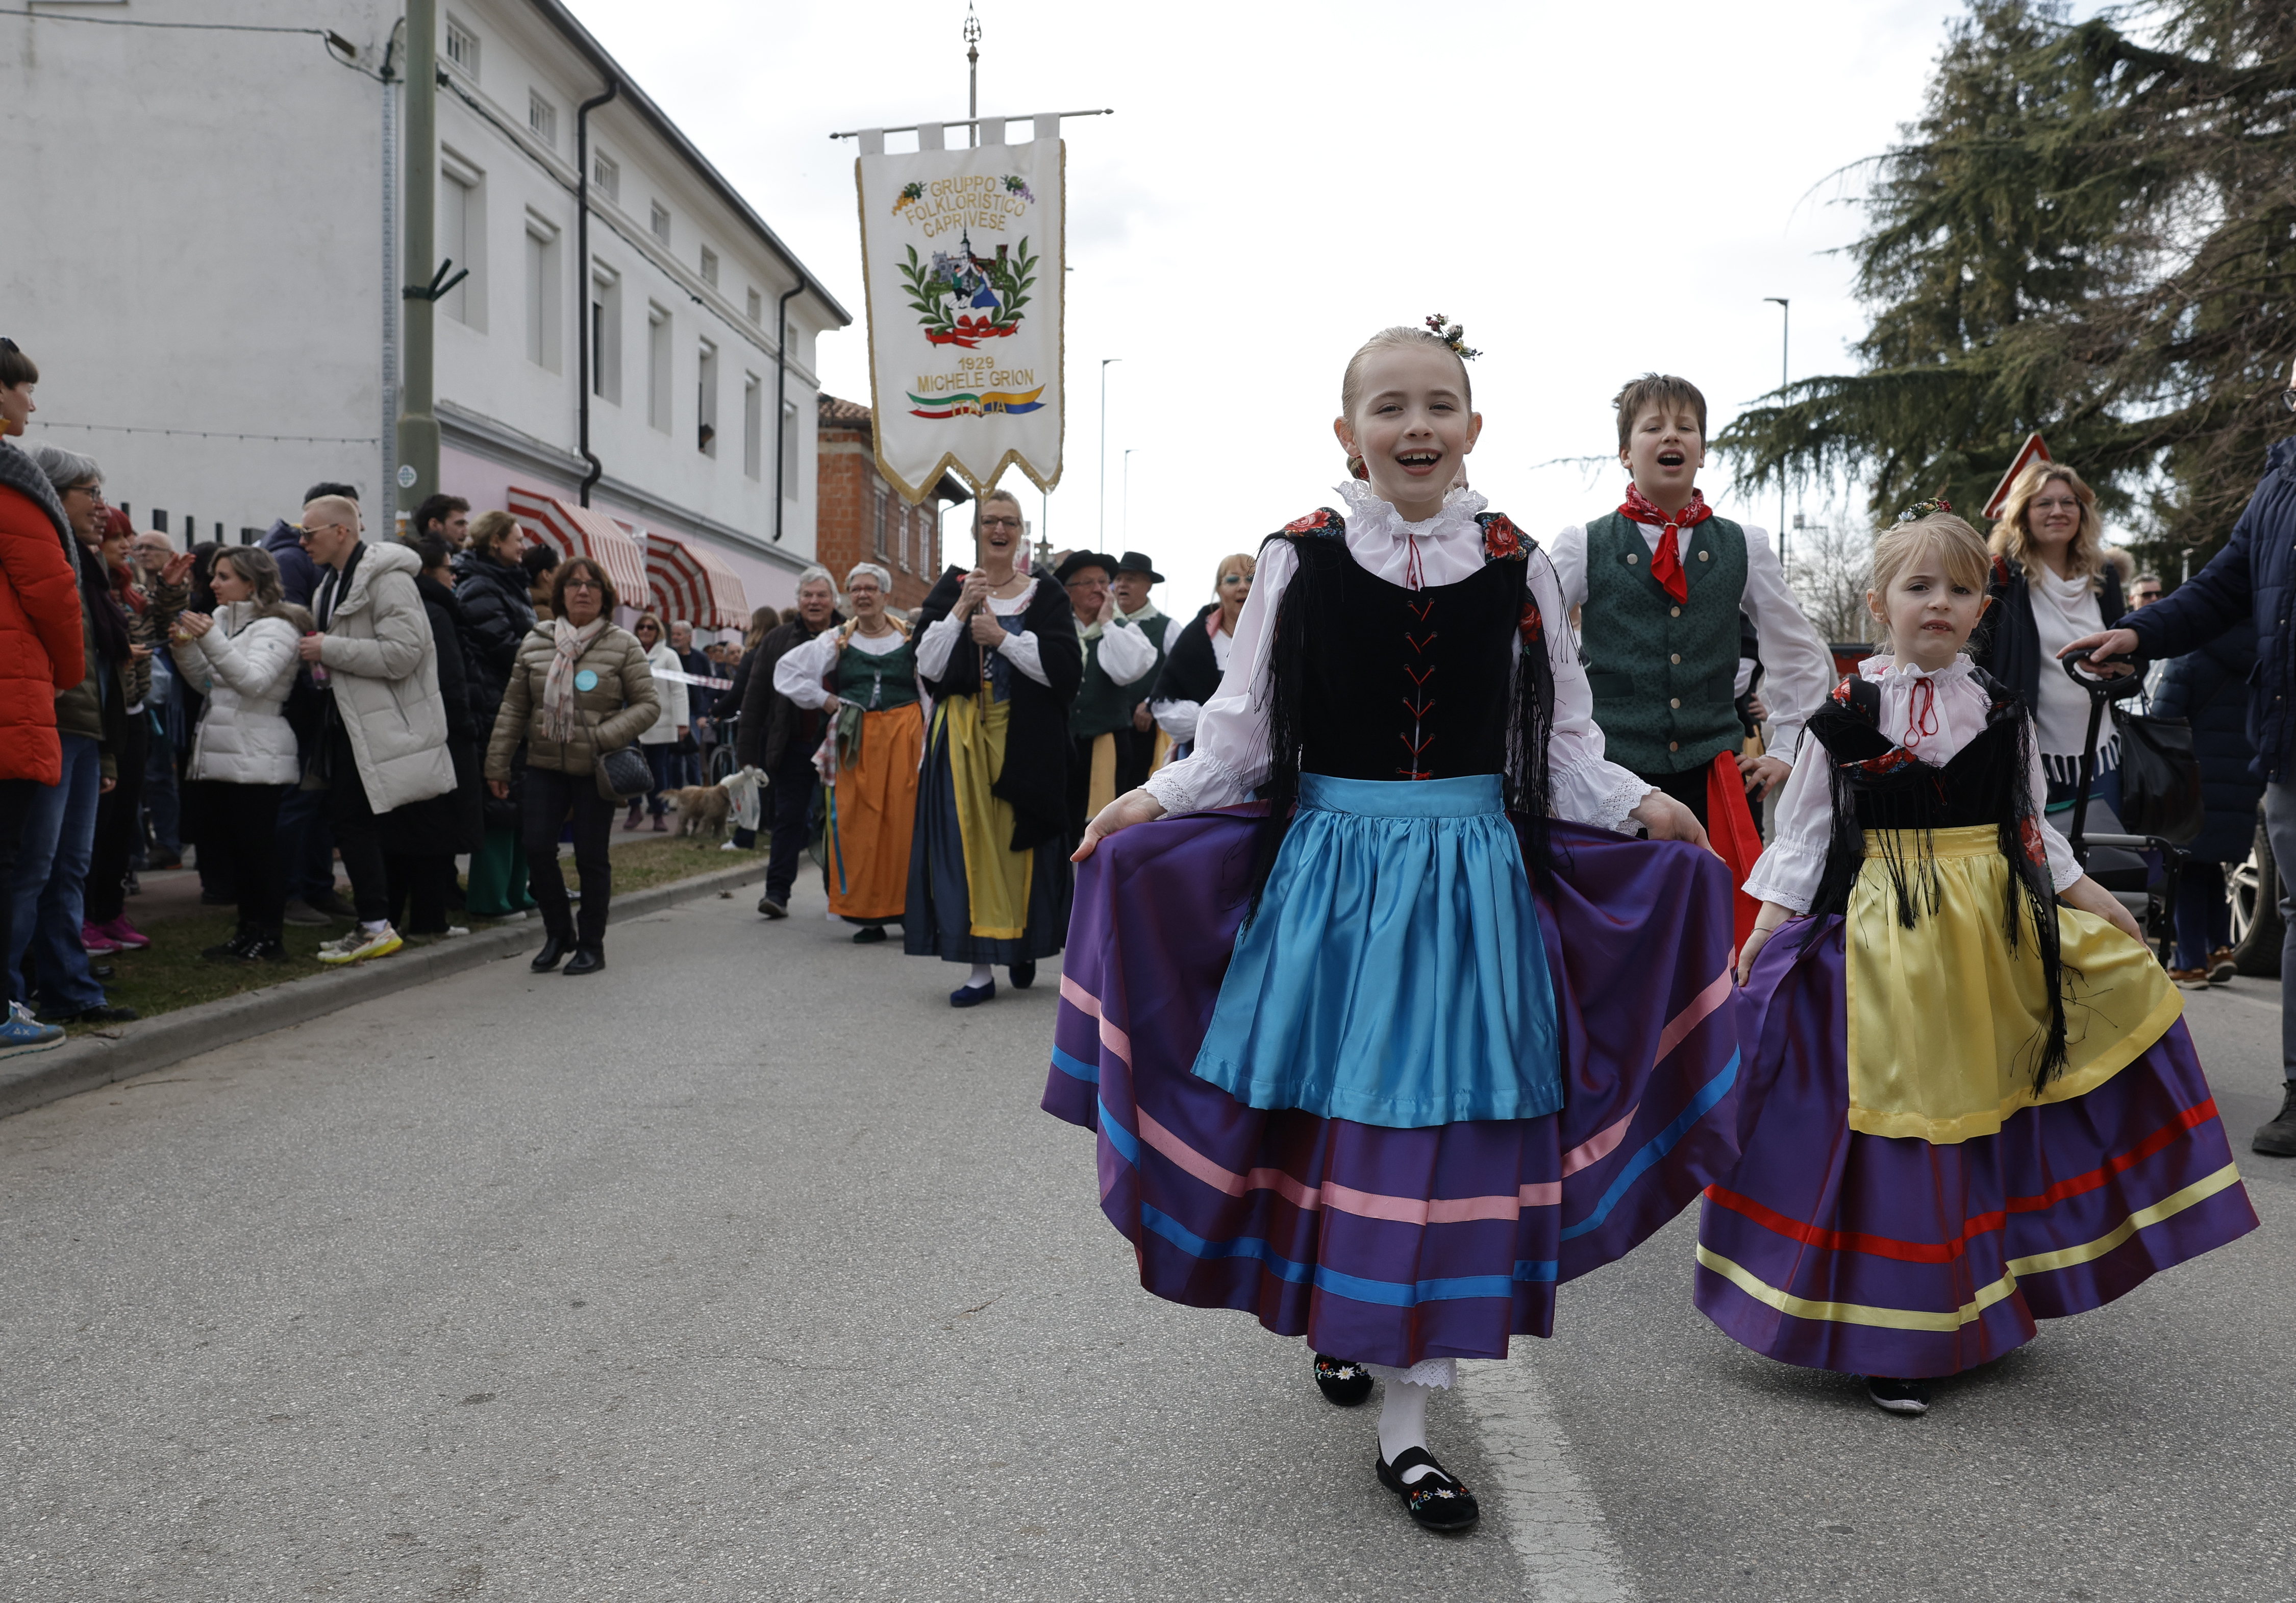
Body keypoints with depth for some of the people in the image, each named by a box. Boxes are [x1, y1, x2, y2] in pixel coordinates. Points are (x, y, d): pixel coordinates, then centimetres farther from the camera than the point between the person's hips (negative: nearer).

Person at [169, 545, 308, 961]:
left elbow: (254, 679, -23)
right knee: (236, 846, 11)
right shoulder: (222, 619, 19)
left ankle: (269, 938, 0)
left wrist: (211, 639, -30)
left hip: (256, 760, -9)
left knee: (259, 847, -5)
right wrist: (185, 647, 4)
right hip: (221, 755, 9)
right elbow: (206, 682, 20)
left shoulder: (276, 627, -8)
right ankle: (248, 932, 18)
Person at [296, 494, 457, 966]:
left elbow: (403, 652, -22)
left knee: (352, 819, -11)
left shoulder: (387, 579, -13)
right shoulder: (333, 582, 18)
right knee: (346, 818, 10)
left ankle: (376, 926, -5)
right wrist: (317, 652, 11)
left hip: (383, 724, -10)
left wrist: (329, 650, -18)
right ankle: (373, 924, 17)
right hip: (351, 718, 10)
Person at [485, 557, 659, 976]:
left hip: (595, 770, -2)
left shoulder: (623, 646, -1)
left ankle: (592, 945, 16)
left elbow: (649, 704, -3)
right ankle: (558, 932, 17)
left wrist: (604, 738, -15)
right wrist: (497, 765, 7)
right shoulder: (536, 643, 7)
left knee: (591, 856, 2)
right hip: (546, 766, 3)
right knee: (537, 849, -4)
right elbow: (514, 708, 10)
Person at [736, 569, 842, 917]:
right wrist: (750, 753, -2)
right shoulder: (778, 640, 5)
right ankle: (778, 892, 5)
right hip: (793, 745, 1)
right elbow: (755, 696, 3)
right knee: (790, 816, 2)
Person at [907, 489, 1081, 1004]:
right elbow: (927, 668, 0)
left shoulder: (1045, 593, 5)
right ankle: (980, 968, -1)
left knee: (1018, 842, 2)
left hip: (1026, 741, -1)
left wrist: (1002, 637, -12)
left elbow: (1064, 666, -7)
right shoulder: (951, 589, 9)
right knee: (968, 842, -3)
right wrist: (960, 612, -10)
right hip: (964, 738, 1)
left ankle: (1023, 947, 21)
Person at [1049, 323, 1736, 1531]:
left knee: (1445, 1125, 1)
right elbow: (1244, 736, 3)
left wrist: (1639, 807, -6)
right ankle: (1335, 1313, 35)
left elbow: (1562, 746, 8)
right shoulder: (1301, 559, 0)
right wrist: (1154, 801, -9)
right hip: (1330, 871, 0)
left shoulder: (1516, 567, 3)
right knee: (1333, 1112, 5)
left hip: (1473, 877, 1)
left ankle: (1406, 1419, 13)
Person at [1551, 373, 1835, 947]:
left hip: (1716, 776, 2)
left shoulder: (1744, 547, 9)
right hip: (1612, 774, -1)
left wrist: (1785, 753, 13)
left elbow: (1804, 656, 18)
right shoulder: (1584, 547, 3)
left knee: (1731, 927, -1)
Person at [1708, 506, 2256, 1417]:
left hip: (1995, 931, 4)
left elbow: (2029, 827, 16)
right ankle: (1886, 1339, 6)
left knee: (1979, 1115, 9)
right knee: (1894, 1121, -3)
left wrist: (2088, 896, 8)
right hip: (1885, 931, -3)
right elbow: (1804, 826, 0)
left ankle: (1972, 1308, 26)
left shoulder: (2002, 712, 7)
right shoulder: (1847, 712, -3)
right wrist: (1767, 926, -7)